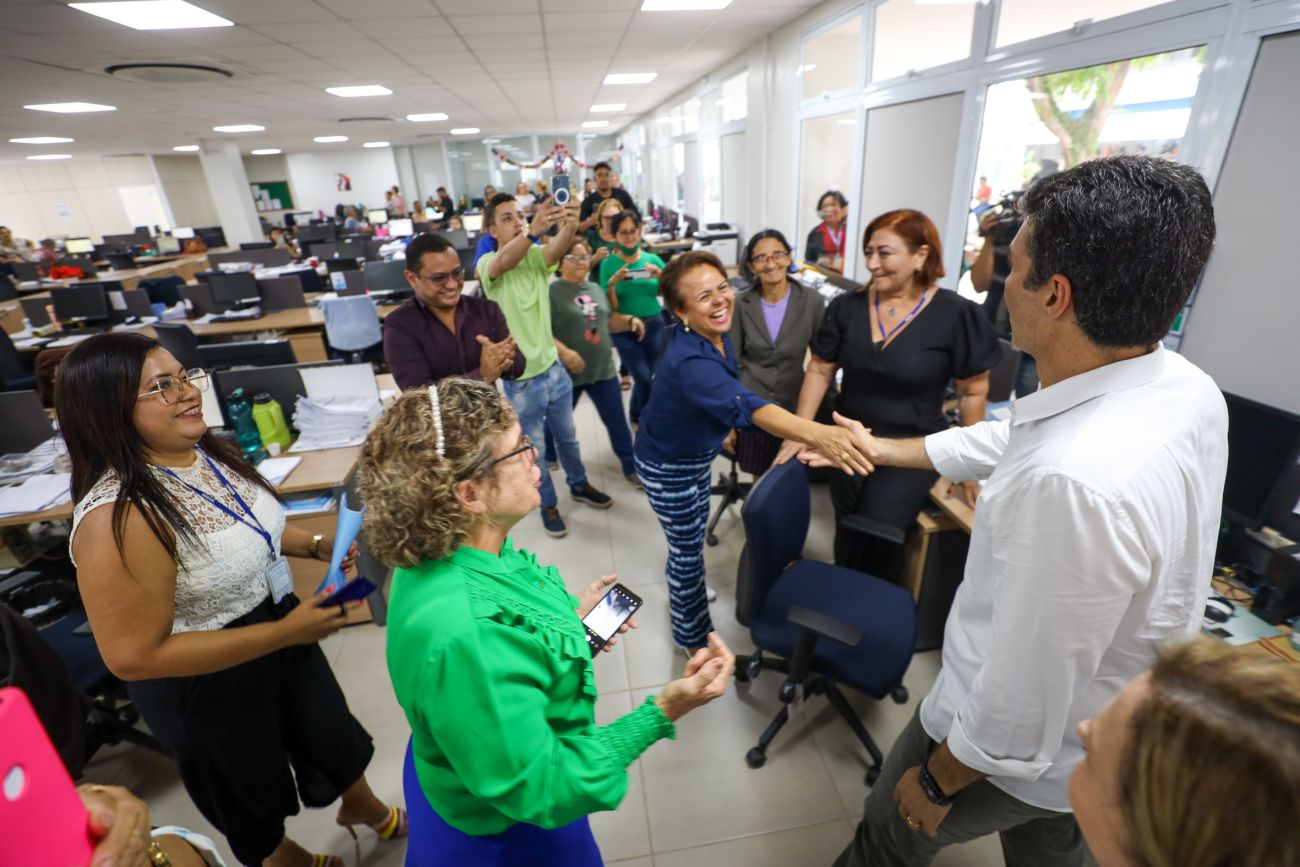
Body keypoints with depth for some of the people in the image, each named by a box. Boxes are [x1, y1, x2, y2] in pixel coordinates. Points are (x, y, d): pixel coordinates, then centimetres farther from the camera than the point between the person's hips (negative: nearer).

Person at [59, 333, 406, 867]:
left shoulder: (207, 450, -10)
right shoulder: (118, 516, -33)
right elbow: (135, 656, -28)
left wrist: (316, 545, -9)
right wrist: (287, 631, -29)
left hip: (278, 627, 7)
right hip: (205, 683, -6)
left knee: (331, 733, 28)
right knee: (252, 789, 24)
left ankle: (364, 808, 58)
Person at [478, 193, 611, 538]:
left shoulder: (536, 256, -1)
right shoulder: (488, 264, -13)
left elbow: (558, 249, -25)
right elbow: (505, 262, -38)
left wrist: (569, 225, -48)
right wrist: (534, 230, -57)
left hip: (554, 368, 4)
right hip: (520, 380, -4)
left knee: (567, 436, 23)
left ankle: (579, 485, 46)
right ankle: (548, 505, 34)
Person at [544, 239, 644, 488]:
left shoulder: (595, 288, 11)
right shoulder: (552, 292, -11)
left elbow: (609, 321, 20)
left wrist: (630, 320, 2)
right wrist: (564, 352, -29)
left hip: (603, 369, 5)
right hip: (568, 371, -5)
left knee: (617, 421, 9)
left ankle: (631, 467, 22)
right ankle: (549, 457, 44)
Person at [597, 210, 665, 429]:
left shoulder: (653, 259, 0)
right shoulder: (608, 264, -6)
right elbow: (610, 308, -7)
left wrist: (660, 275, -17)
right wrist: (612, 284, -24)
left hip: (655, 325, 3)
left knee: (649, 378, 9)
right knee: (644, 379, -8)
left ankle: (638, 418, 36)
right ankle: (645, 421, 20)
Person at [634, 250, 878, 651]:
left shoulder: (715, 333, -12)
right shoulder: (688, 361, -40)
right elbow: (746, 406, -56)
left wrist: (723, 426, 21)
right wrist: (818, 434, -69)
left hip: (696, 453, 8)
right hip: (668, 466, -8)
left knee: (691, 531, 27)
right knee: (689, 547, 8)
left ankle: (680, 589, 56)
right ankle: (692, 637, 32)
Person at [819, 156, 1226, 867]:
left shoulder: (1068, 483, -43)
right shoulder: (1185, 387, -14)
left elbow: (1018, 706, -31)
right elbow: (1009, 439, 1)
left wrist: (936, 781, -12)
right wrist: (883, 448, 13)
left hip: (1021, 751, -6)